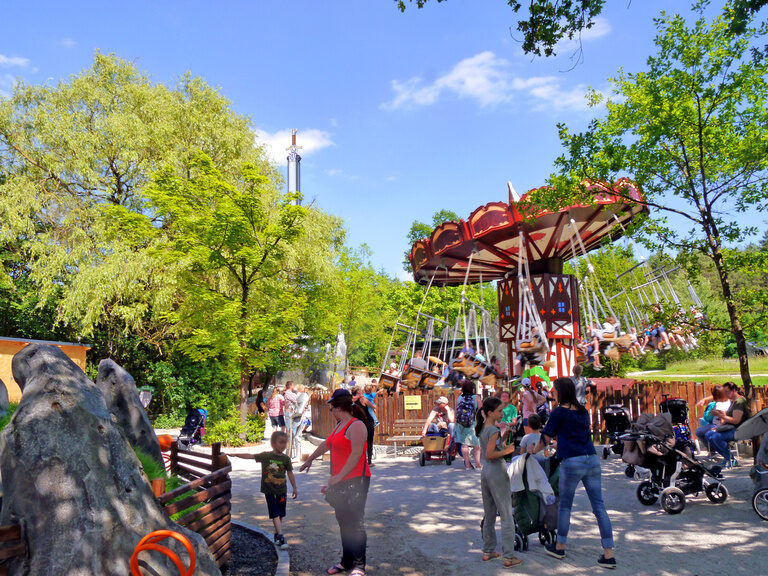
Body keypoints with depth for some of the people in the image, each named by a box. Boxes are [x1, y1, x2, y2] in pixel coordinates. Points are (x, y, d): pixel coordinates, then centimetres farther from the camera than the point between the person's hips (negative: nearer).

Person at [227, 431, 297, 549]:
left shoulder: (286, 458, -1)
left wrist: (295, 488, 9)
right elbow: (250, 456, -2)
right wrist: (235, 455, -6)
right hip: (269, 490, -2)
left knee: (281, 514, 9)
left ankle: (277, 534, 26)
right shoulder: (265, 456, -5)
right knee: (275, 514, -6)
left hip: (282, 490, 2)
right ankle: (280, 536, -8)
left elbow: (290, 473, 7)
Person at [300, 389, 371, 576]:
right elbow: (326, 445, 30)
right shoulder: (340, 425, 16)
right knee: (343, 521, 13)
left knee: (355, 524, -6)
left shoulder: (356, 426, -14)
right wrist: (309, 460, 41)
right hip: (341, 482, 9)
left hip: (355, 480, -9)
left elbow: (357, 454, -22)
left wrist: (339, 476, -23)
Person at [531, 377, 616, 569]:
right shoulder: (583, 411, 14)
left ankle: (560, 547, 24)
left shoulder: (559, 412, -4)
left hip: (572, 462, -5)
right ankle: (609, 555, 7)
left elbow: (546, 439, 3)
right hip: (592, 460, 6)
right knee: (599, 507, 6)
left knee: (565, 506, 11)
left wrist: (533, 451, 21)